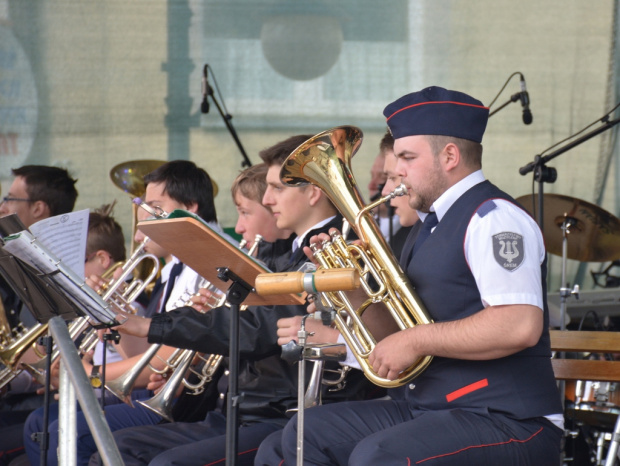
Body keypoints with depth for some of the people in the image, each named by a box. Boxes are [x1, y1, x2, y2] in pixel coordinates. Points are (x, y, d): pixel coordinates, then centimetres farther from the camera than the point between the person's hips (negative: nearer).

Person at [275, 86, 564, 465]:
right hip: (427, 407, 10)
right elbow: (395, 326, 23)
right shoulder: (434, 224, 18)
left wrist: (416, 340, -21)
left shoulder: (493, 218, -12)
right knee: (306, 435, 6)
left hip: (506, 424, -10)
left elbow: (520, 326, -26)